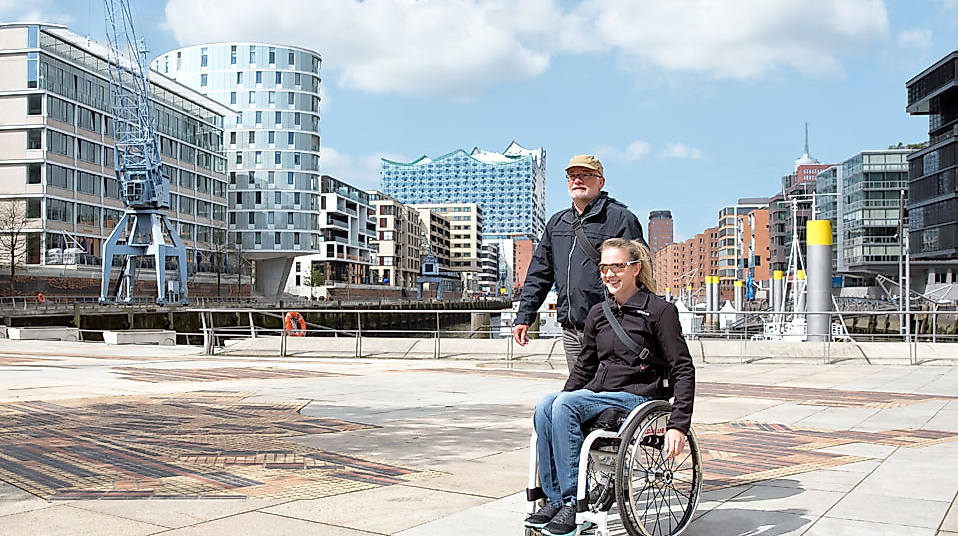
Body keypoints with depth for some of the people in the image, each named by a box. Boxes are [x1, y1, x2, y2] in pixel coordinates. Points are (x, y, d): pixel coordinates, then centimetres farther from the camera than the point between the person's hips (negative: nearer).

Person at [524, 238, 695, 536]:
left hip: (635, 397, -6)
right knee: (545, 405, -24)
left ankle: (573, 502, -25)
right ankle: (554, 499, -20)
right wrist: (563, 397, 10)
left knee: (564, 405, -29)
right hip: (597, 393, 6)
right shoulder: (597, 313, 15)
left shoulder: (659, 310, -4)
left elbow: (683, 370, -6)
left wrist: (678, 425, -15)